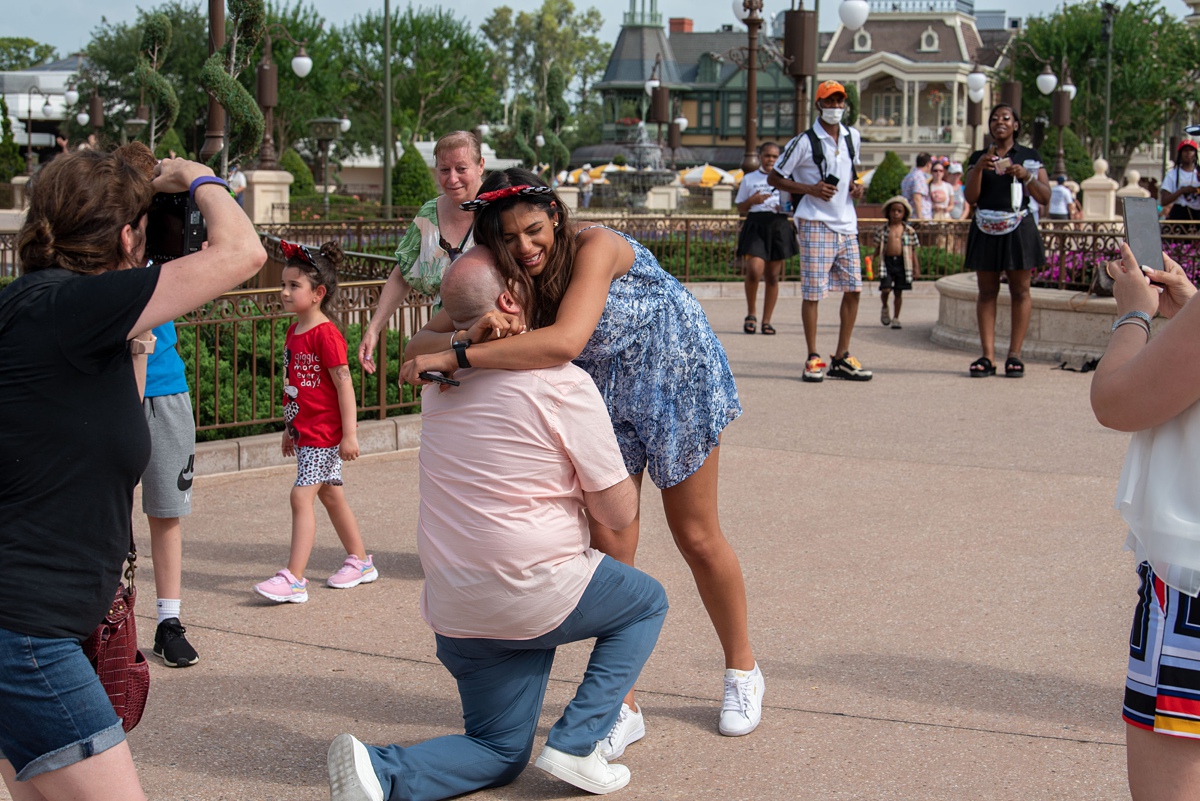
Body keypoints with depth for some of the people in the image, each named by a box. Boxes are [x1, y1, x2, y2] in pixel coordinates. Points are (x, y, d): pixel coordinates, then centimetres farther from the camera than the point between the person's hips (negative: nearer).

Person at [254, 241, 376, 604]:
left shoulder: (326, 334, -17)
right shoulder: (294, 332, 10)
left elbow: (344, 384, -18)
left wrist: (349, 433, -19)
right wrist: (289, 428, 22)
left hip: (323, 432, -10)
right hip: (304, 431, 10)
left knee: (302, 496, -13)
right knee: (331, 495, 17)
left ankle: (293, 579, -13)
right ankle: (361, 562, 29)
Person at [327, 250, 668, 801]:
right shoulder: (564, 384, -14)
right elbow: (619, 514, -9)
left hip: (453, 614, 6)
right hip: (537, 597, -6)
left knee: (500, 752, 22)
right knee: (647, 602, 23)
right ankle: (575, 743, 7)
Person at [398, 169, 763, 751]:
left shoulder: (595, 248, -35)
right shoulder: (504, 277, -17)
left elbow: (565, 341, -52)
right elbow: (420, 345, -24)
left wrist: (457, 356, -52)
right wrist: (470, 334, -47)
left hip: (676, 380, -4)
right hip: (602, 399, 5)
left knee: (697, 535, 6)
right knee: (609, 548, -2)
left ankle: (742, 669, 29)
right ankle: (624, 707, 8)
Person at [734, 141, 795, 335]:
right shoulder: (749, 179, 12)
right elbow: (740, 208, 12)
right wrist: (753, 200, -8)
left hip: (779, 226, 2)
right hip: (756, 225, -2)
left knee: (773, 276, 3)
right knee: (754, 270, -21)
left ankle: (766, 321, 10)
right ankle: (751, 314, -2)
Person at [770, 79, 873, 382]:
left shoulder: (853, 138, 11)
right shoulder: (804, 142, -7)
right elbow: (776, 178, -3)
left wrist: (857, 186, 7)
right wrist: (811, 189, -15)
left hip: (846, 223, 6)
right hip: (815, 223, -6)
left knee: (853, 289, 4)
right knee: (813, 292, -4)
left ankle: (842, 358, 13)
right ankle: (813, 359, 6)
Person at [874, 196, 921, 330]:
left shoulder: (909, 231, 5)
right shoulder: (882, 230, 4)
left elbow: (913, 250, 7)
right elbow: (877, 248, 8)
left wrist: (916, 267, 5)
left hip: (902, 262, 1)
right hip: (887, 261, -1)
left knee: (898, 292, 5)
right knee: (885, 289, -12)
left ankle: (895, 318, 16)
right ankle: (885, 309, 20)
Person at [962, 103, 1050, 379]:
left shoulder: (1029, 157, 8)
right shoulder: (979, 157, 12)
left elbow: (1045, 197, 4)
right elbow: (970, 198, 3)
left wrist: (1027, 176, -11)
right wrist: (978, 169, -11)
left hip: (1018, 230, -1)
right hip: (986, 231, 1)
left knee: (1020, 291, -3)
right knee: (987, 291, -1)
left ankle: (1014, 354, -1)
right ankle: (988, 355, -2)